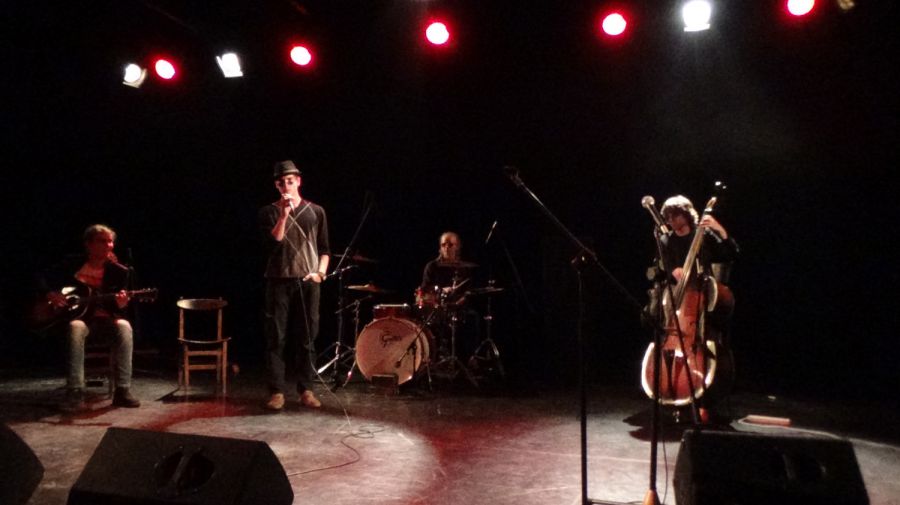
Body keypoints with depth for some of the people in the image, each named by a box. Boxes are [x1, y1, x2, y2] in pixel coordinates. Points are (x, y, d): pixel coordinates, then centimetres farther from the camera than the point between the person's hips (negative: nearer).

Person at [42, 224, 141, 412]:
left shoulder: (120, 271, -2)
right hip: (76, 315, 0)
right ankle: (75, 393, -39)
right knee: (76, 327, -37)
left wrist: (121, 304, -29)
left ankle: (123, 391, -31)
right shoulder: (72, 264, 0)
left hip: (105, 318, 1)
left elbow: (118, 310, -5)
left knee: (124, 326, -33)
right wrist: (50, 294, -14)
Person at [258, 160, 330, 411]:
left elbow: (324, 248, 12)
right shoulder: (269, 211, 5)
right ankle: (277, 391, 5)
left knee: (307, 338, 4)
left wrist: (321, 270, -3)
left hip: (307, 281, 1)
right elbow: (274, 242, -11)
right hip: (279, 280, -1)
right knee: (276, 338, -1)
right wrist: (284, 214, -19)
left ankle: (306, 390, 11)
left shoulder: (315, 211, 9)